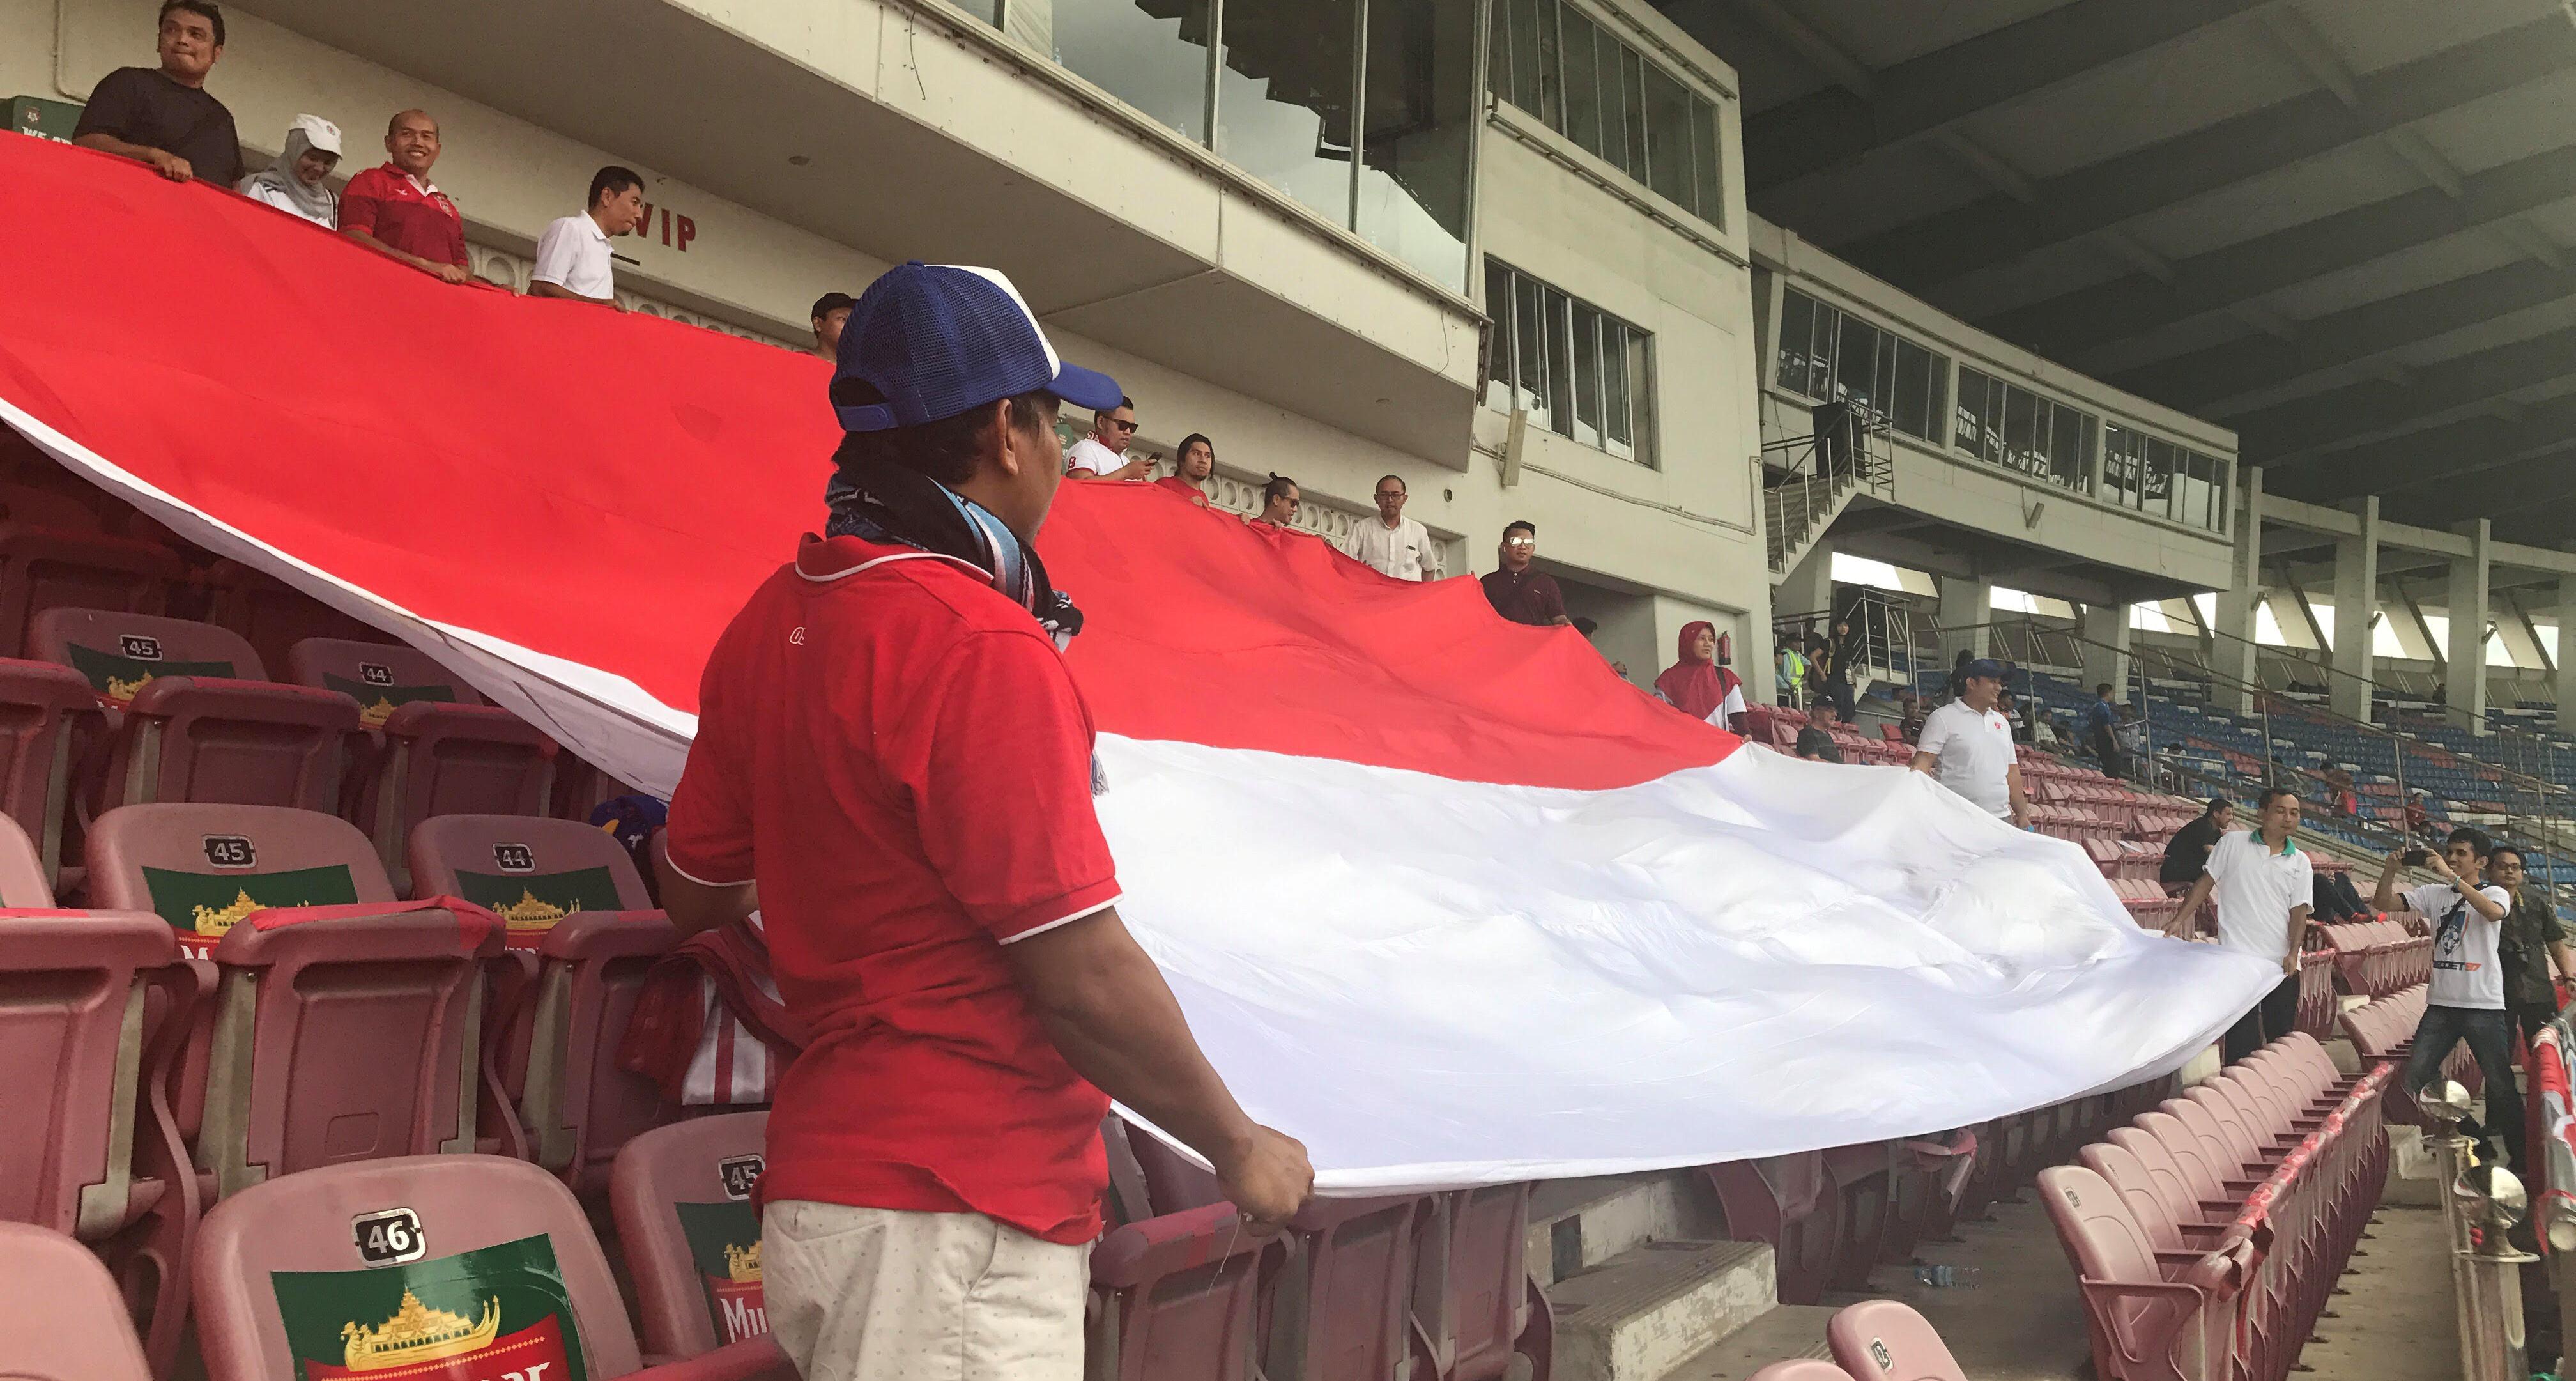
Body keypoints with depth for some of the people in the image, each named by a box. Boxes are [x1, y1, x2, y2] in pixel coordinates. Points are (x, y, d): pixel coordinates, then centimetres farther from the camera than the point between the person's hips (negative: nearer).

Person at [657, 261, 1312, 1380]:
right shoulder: (982, 646, -21)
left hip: (831, 1176, 9)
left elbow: (696, 894, 15)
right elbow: (1082, 975, -20)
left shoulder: (772, 620, 5)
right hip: (956, 1219, -9)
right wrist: (1240, 1148, -6)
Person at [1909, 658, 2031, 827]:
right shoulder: (1943, 718, -1)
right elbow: (1923, 762, -11)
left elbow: (2012, 772, 22)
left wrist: (2022, 815, 19)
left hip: (2000, 818, 6)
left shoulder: (2001, 722, 19)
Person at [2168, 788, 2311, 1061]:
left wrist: (2293, 953, -9)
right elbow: (2206, 882, 4)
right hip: (2238, 958, -3)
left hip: (2281, 964, 3)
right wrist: (2179, 920, -5)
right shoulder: (2232, 844, 3)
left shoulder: (2300, 862, 9)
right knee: (2242, 1042, -4)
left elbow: (2299, 911, 4)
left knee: (2282, 1036, 8)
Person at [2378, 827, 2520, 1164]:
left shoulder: (2495, 893, -2)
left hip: (2484, 1007, -4)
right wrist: (2390, 871, -13)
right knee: (2412, 1078, 0)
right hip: (2441, 1004, 4)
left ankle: (2520, 1158, 14)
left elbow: (2493, 912, -27)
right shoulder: (2434, 894, 9)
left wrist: (2450, 875, -31)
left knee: (2501, 1085, 3)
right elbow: (2383, 904, 4)